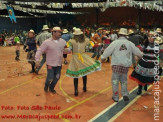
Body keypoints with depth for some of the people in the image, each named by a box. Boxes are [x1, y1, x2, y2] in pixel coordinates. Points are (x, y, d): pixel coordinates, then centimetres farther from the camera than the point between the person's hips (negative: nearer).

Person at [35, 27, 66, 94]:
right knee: (50, 78, 0)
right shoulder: (47, 42, -10)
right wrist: (37, 60, -17)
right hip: (50, 64, -4)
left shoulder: (62, 41, 1)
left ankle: (51, 88, 38)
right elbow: (40, 51, -8)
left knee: (57, 78, 11)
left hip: (59, 64, 4)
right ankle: (46, 86, 35)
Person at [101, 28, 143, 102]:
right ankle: (125, 94, 8)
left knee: (115, 81, 9)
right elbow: (138, 53, 16)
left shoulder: (115, 43, -5)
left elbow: (107, 51, 1)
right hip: (126, 66, 3)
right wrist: (142, 55, 38)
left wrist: (102, 58, 19)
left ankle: (115, 97, 16)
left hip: (116, 65, -3)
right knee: (124, 81, 19)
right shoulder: (130, 44, 4)